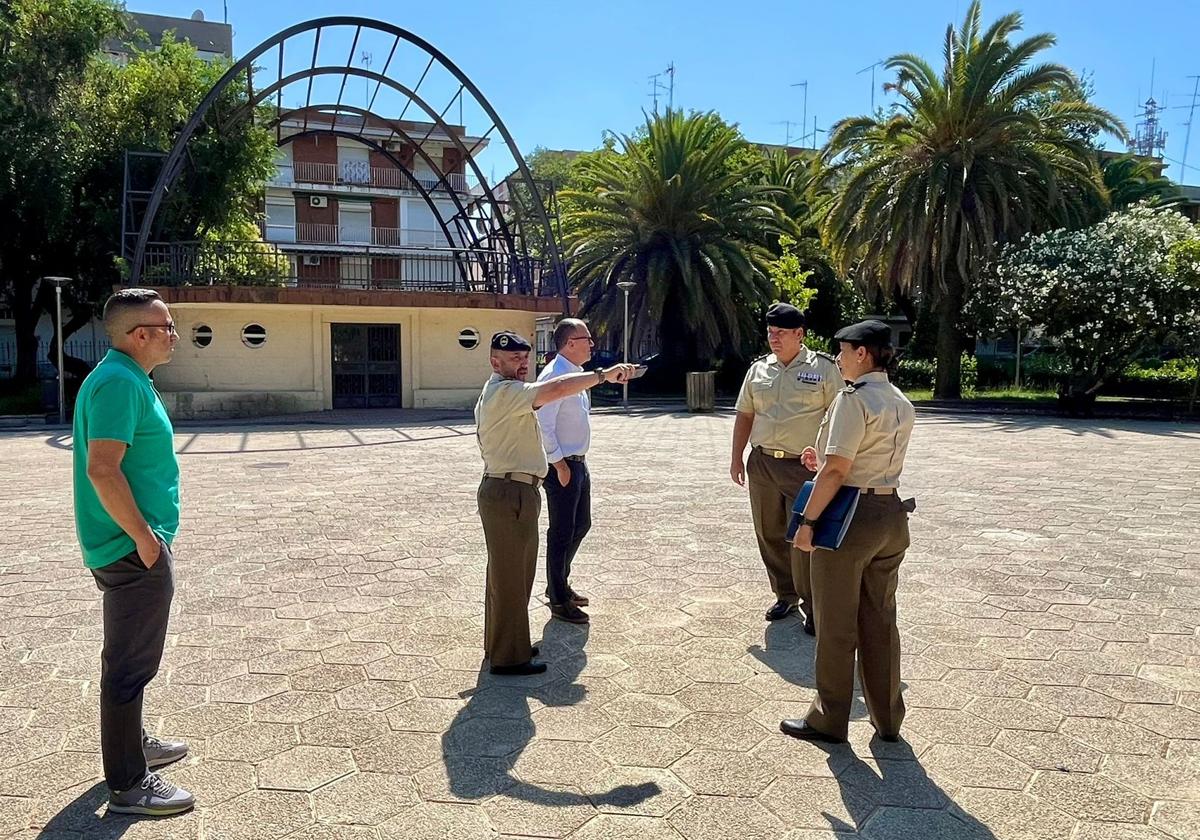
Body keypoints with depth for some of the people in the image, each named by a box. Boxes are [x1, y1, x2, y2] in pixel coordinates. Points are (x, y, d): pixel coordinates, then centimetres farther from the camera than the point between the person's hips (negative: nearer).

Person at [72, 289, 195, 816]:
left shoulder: (129, 378, 12)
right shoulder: (119, 382, -20)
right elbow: (102, 469, -27)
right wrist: (143, 536, -21)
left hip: (135, 545, 11)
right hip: (134, 549, -11)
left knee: (131, 655, 22)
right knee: (130, 663, -1)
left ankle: (132, 744, 38)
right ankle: (128, 784, 10)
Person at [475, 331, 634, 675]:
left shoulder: (499, 393, 19)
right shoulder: (504, 392, -17)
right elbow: (557, 389, -29)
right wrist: (603, 375, -24)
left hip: (512, 493, 11)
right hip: (510, 494, -11)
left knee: (509, 575, 19)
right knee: (509, 577, -3)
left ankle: (501, 644, 32)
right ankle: (508, 657, 7)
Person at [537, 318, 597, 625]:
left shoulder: (577, 374, 11)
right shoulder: (554, 375, -19)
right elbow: (543, 426, -23)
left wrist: (577, 461, 17)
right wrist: (560, 465, -20)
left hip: (578, 462, 10)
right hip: (561, 465, -10)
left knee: (580, 525, 20)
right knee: (562, 532, 2)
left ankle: (560, 584, 37)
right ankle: (558, 600, 17)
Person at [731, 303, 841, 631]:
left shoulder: (824, 368, -3)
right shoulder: (758, 369, 10)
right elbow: (745, 415, 15)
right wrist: (737, 458, 12)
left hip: (805, 467, -5)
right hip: (762, 464, 5)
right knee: (770, 535, 12)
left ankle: (813, 607, 9)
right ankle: (785, 595, 30)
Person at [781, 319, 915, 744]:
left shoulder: (854, 399, -17)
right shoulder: (901, 403, 10)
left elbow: (837, 471, -21)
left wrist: (807, 521, -16)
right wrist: (824, 460, 12)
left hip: (850, 517, -8)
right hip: (892, 513, 8)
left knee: (836, 624, 5)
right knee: (880, 620, 17)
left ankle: (829, 720, 19)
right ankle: (887, 718, 28)